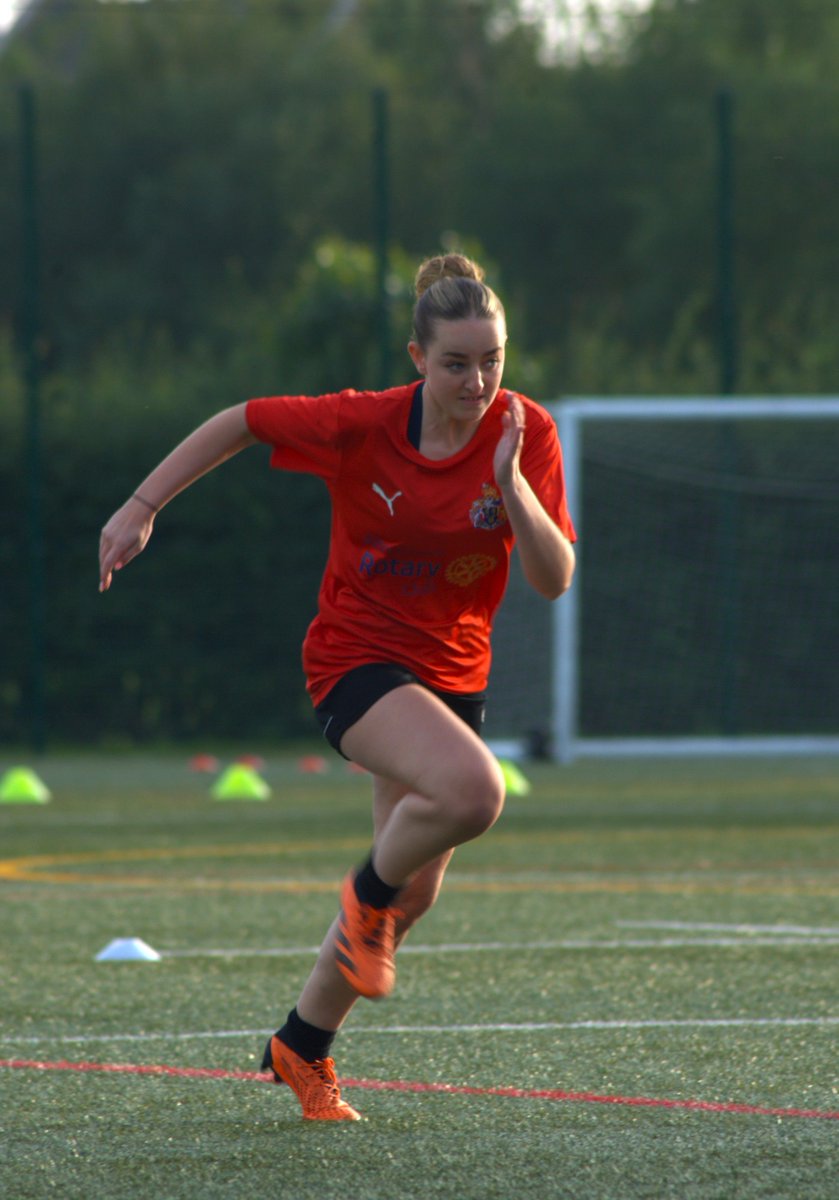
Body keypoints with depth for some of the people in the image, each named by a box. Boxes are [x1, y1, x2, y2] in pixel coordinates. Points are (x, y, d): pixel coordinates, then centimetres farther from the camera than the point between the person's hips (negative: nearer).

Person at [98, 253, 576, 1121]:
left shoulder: (526, 434, -11)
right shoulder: (360, 427, -18)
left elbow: (553, 579, -15)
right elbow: (240, 422, -3)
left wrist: (511, 484, -29)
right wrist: (141, 508, -3)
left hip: (451, 671, 5)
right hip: (357, 657, -4)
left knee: (412, 893, 9)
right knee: (472, 790, -32)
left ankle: (301, 1048, 30)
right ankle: (368, 895, -2)